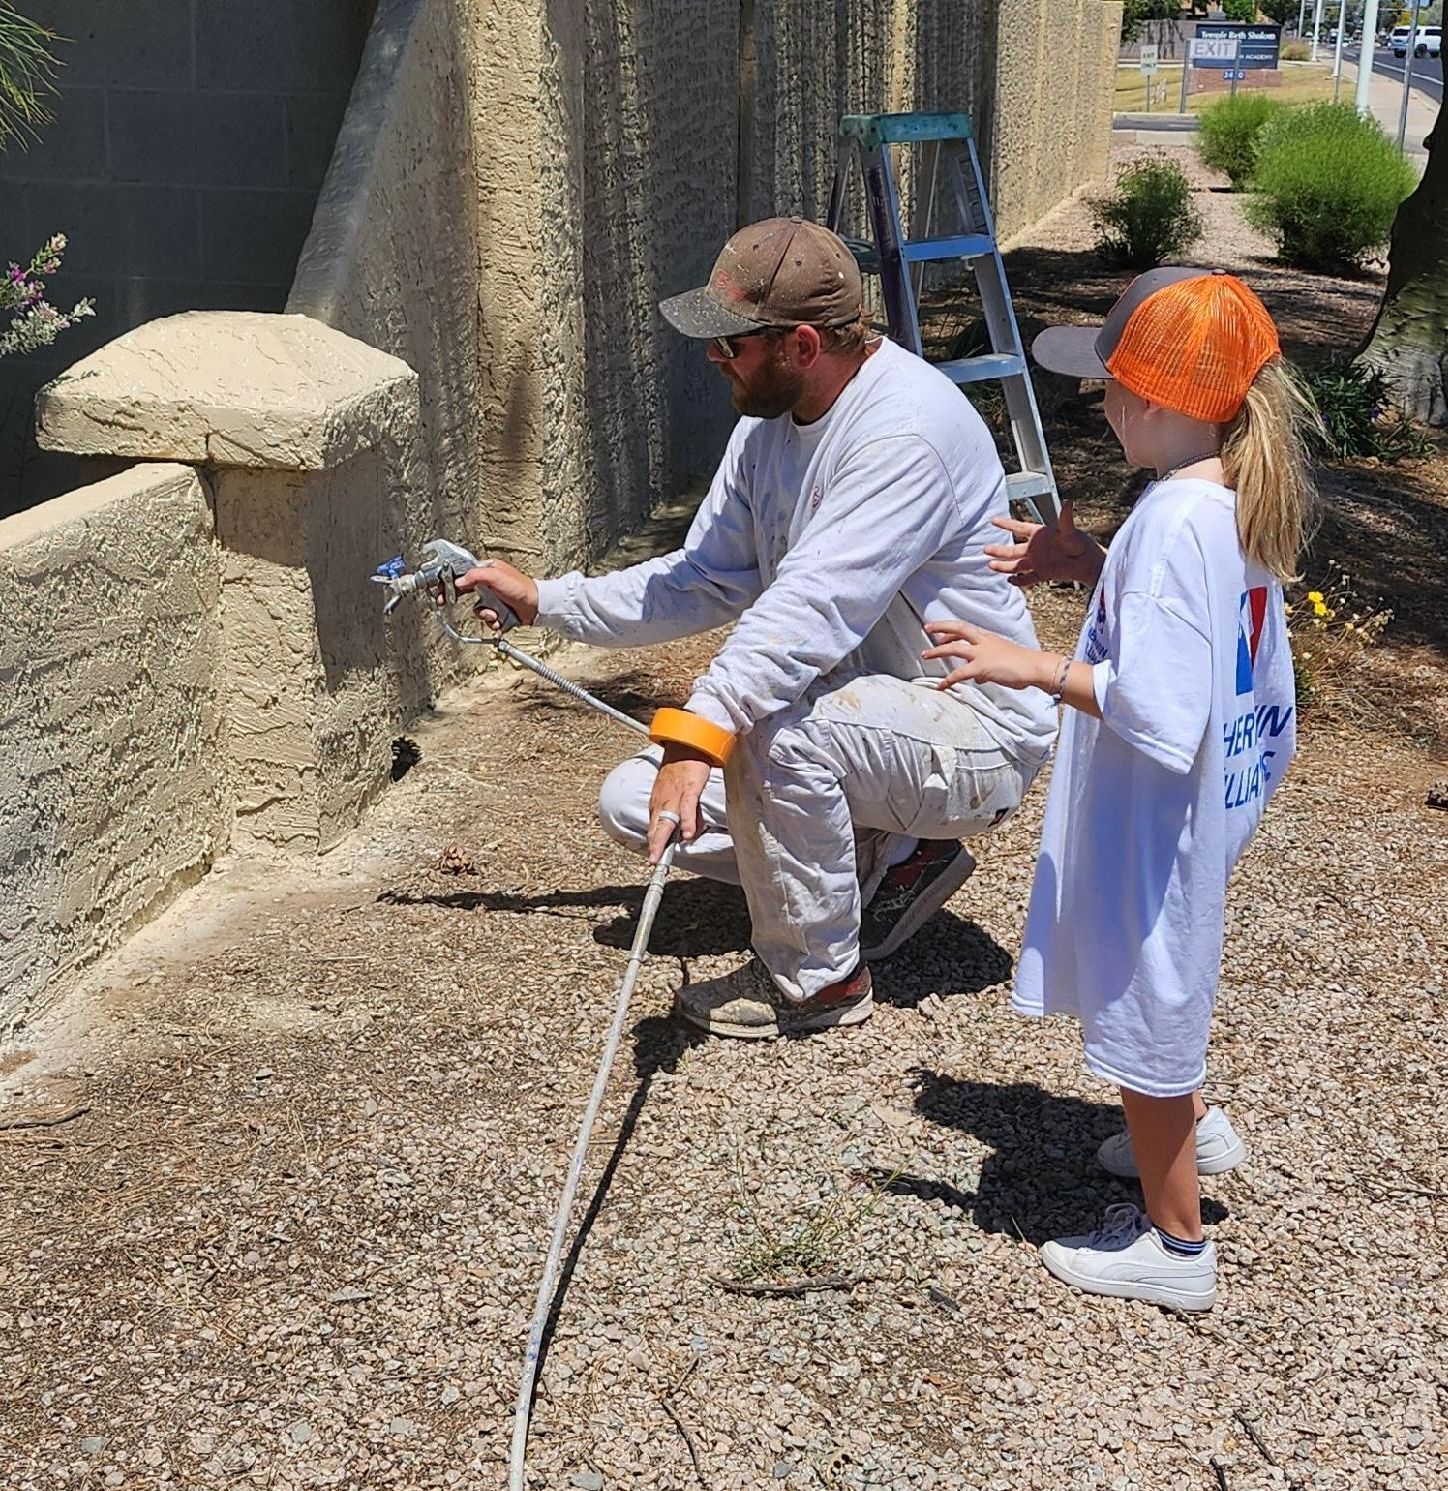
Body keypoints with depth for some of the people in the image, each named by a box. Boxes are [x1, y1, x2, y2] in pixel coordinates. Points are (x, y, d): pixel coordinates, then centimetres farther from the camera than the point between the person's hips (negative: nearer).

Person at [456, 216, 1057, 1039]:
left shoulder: (906, 430, -26)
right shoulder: (771, 423, 3)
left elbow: (813, 607, -39)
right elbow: (704, 583, 11)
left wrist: (699, 729, -47)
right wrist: (543, 600, 7)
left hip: (977, 736, -9)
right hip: (863, 720, 9)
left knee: (770, 722, -36)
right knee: (634, 802, 0)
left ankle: (819, 977, -13)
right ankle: (889, 864, 9)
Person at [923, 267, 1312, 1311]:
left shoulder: (1172, 522, -29)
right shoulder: (1247, 497, 0)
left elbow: (1156, 708, -33)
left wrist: (1038, 668, -25)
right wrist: (1089, 565, 6)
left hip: (1151, 819, -9)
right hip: (1205, 805, 9)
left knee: (1142, 1002, 8)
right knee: (1160, 984, 31)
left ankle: (1175, 1244, 24)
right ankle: (1191, 1127, 52)